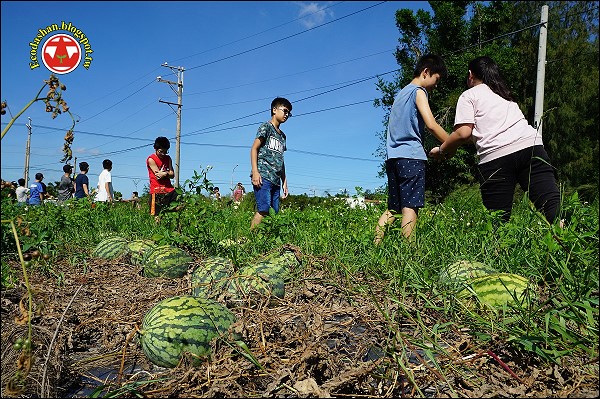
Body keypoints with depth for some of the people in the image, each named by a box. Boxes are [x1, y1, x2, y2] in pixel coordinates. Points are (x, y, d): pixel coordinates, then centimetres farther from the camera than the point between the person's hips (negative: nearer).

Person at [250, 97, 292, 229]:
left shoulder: (282, 135, 25)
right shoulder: (266, 127, 4)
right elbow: (254, 148, -4)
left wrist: (284, 182, 20)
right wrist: (255, 171, -16)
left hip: (276, 180, 8)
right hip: (263, 176, -8)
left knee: (274, 213, 1)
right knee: (263, 210, -18)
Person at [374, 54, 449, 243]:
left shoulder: (401, 93, 25)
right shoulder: (418, 91, 0)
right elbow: (431, 125, -13)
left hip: (392, 156, 8)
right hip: (411, 155, -8)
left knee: (393, 208, 9)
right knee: (411, 206, -12)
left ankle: (375, 244, 4)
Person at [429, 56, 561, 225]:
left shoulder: (469, 95, 14)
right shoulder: (504, 93, 34)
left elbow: (464, 133, 0)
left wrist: (442, 150, 15)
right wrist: (453, 147, 41)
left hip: (495, 155, -5)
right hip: (531, 145, 5)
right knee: (552, 203, -8)